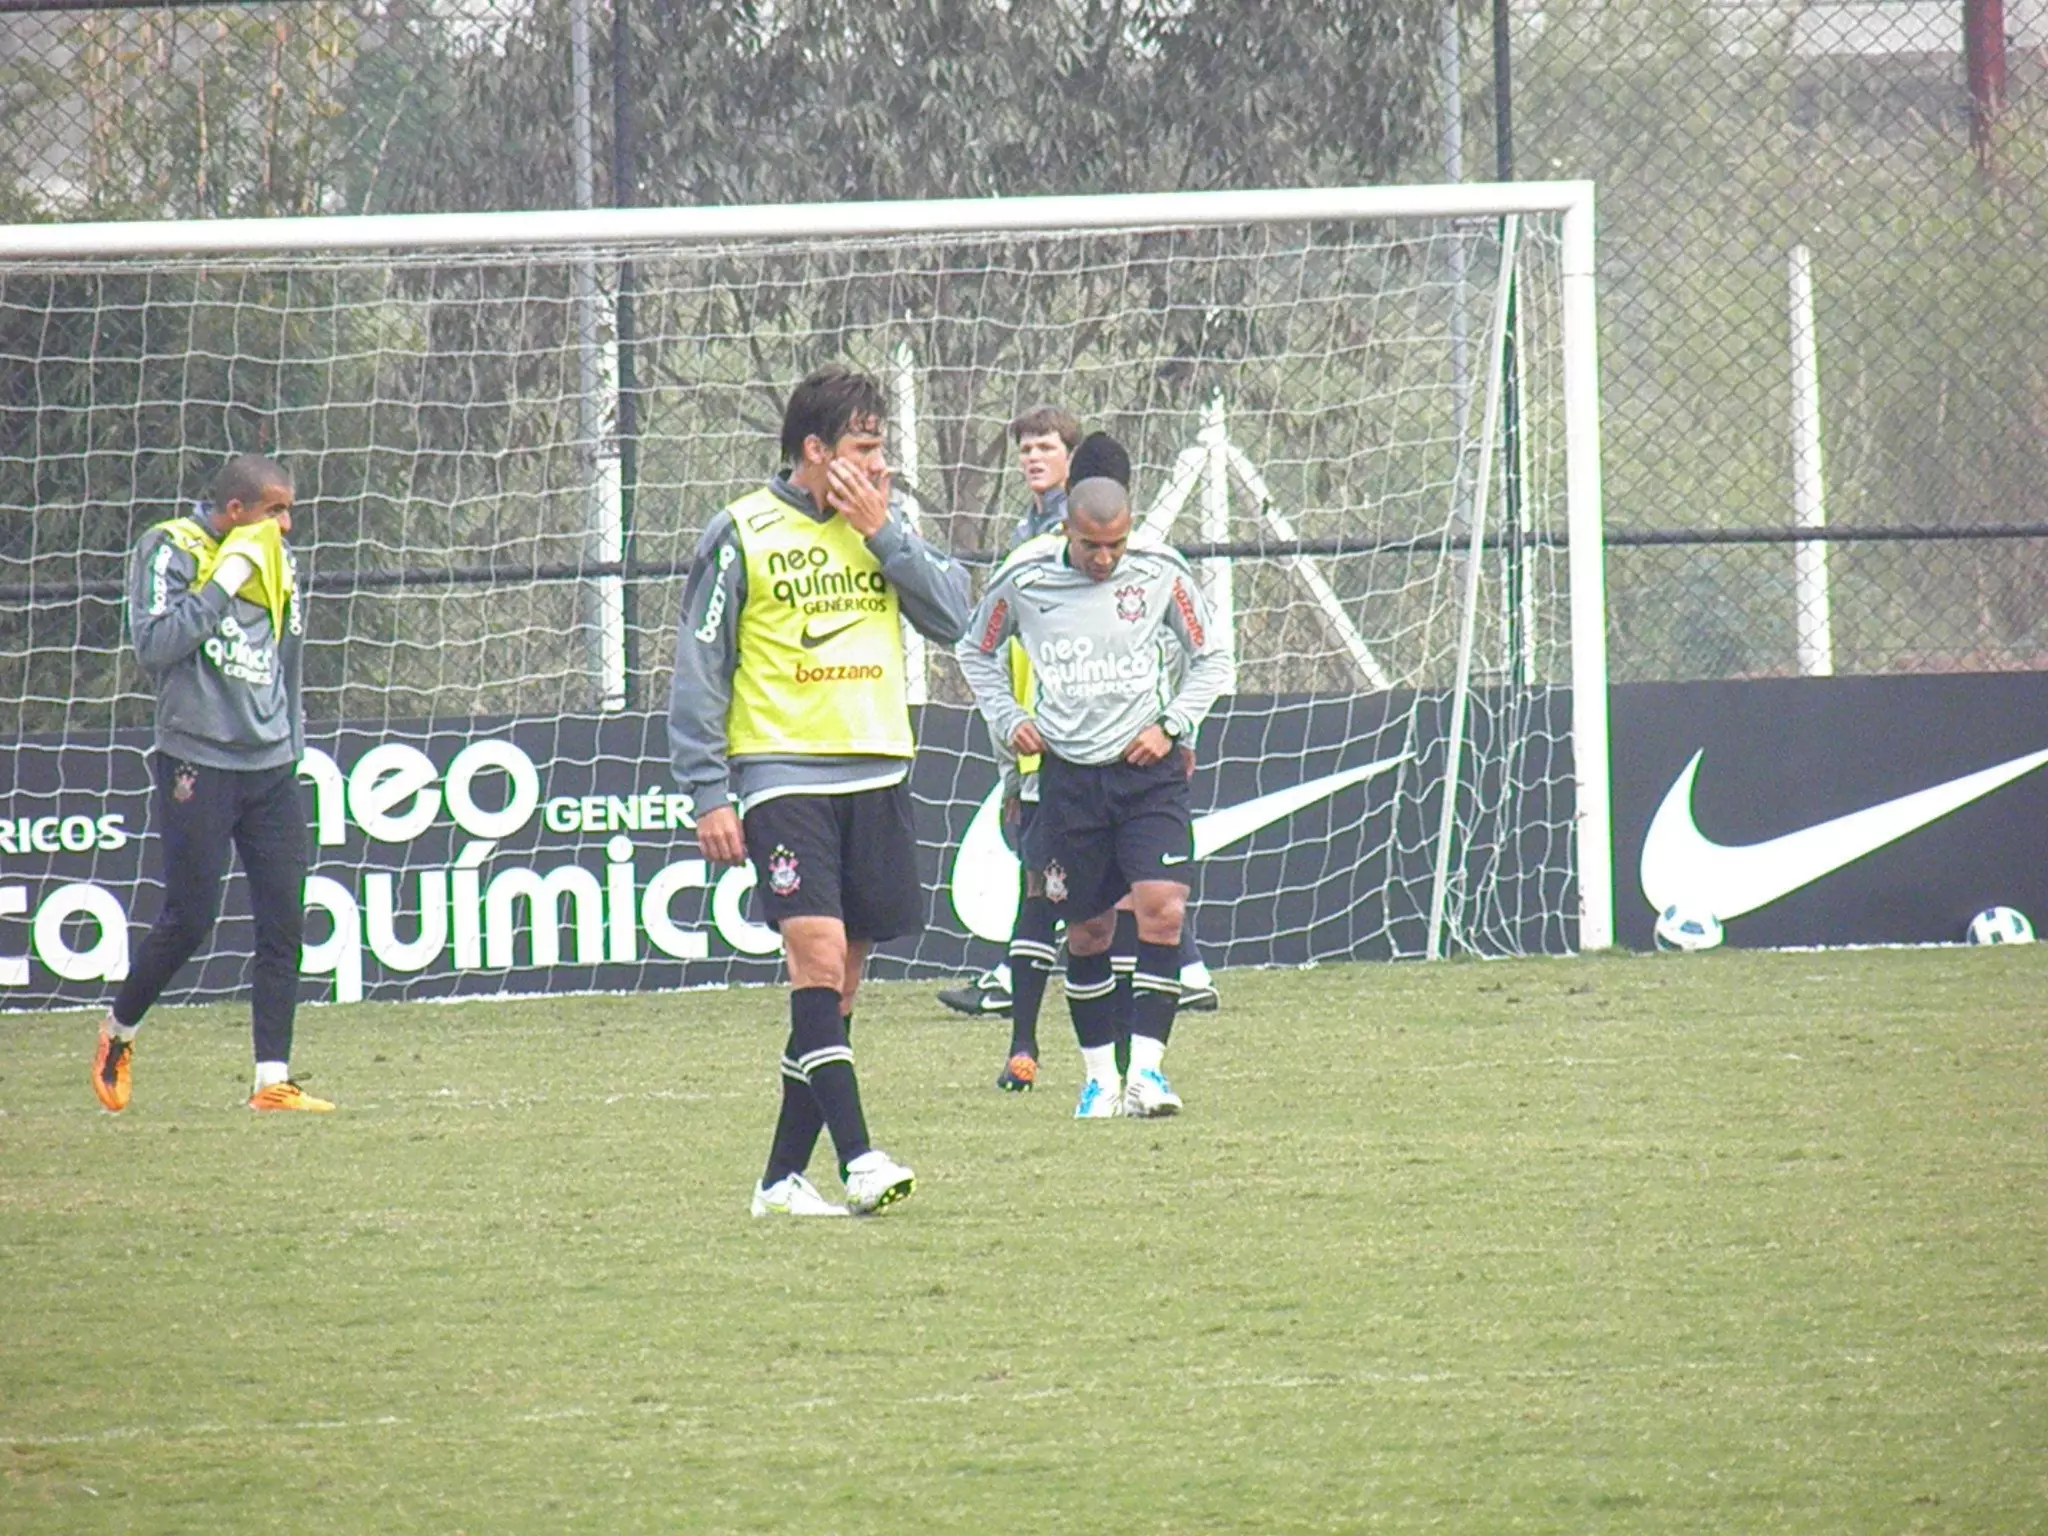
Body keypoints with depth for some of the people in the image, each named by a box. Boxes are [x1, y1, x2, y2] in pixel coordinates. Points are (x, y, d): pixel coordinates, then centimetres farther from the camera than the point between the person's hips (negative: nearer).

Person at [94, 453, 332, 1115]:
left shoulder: (277, 561, 13)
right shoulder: (168, 551, -6)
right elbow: (153, 646, -19)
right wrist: (224, 583, -19)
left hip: (270, 769, 6)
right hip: (197, 765, -6)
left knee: (284, 923, -2)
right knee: (189, 918, -6)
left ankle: (273, 1079, 0)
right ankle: (116, 1033, 18)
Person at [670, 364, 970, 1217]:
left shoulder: (886, 528, 12)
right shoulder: (743, 535, -2)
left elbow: (952, 617, 1)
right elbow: (699, 670, -1)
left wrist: (883, 532, -6)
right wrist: (709, 795, -6)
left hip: (877, 777, 5)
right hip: (782, 775, -5)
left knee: (838, 984, 4)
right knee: (817, 953, -18)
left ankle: (784, 1177, 10)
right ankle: (858, 1159, -23)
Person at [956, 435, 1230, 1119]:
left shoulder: (1161, 573, -3)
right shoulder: (1024, 581, -3)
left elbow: (1210, 660, 11)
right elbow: (975, 651, 16)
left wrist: (1172, 726, -2)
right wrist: (1009, 720, 4)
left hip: (1148, 771, -1)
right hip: (1069, 773, 1)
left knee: (1162, 907, -16)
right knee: (1087, 930, 6)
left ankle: (1146, 1069, -13)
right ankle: (1100, 1075, 20)